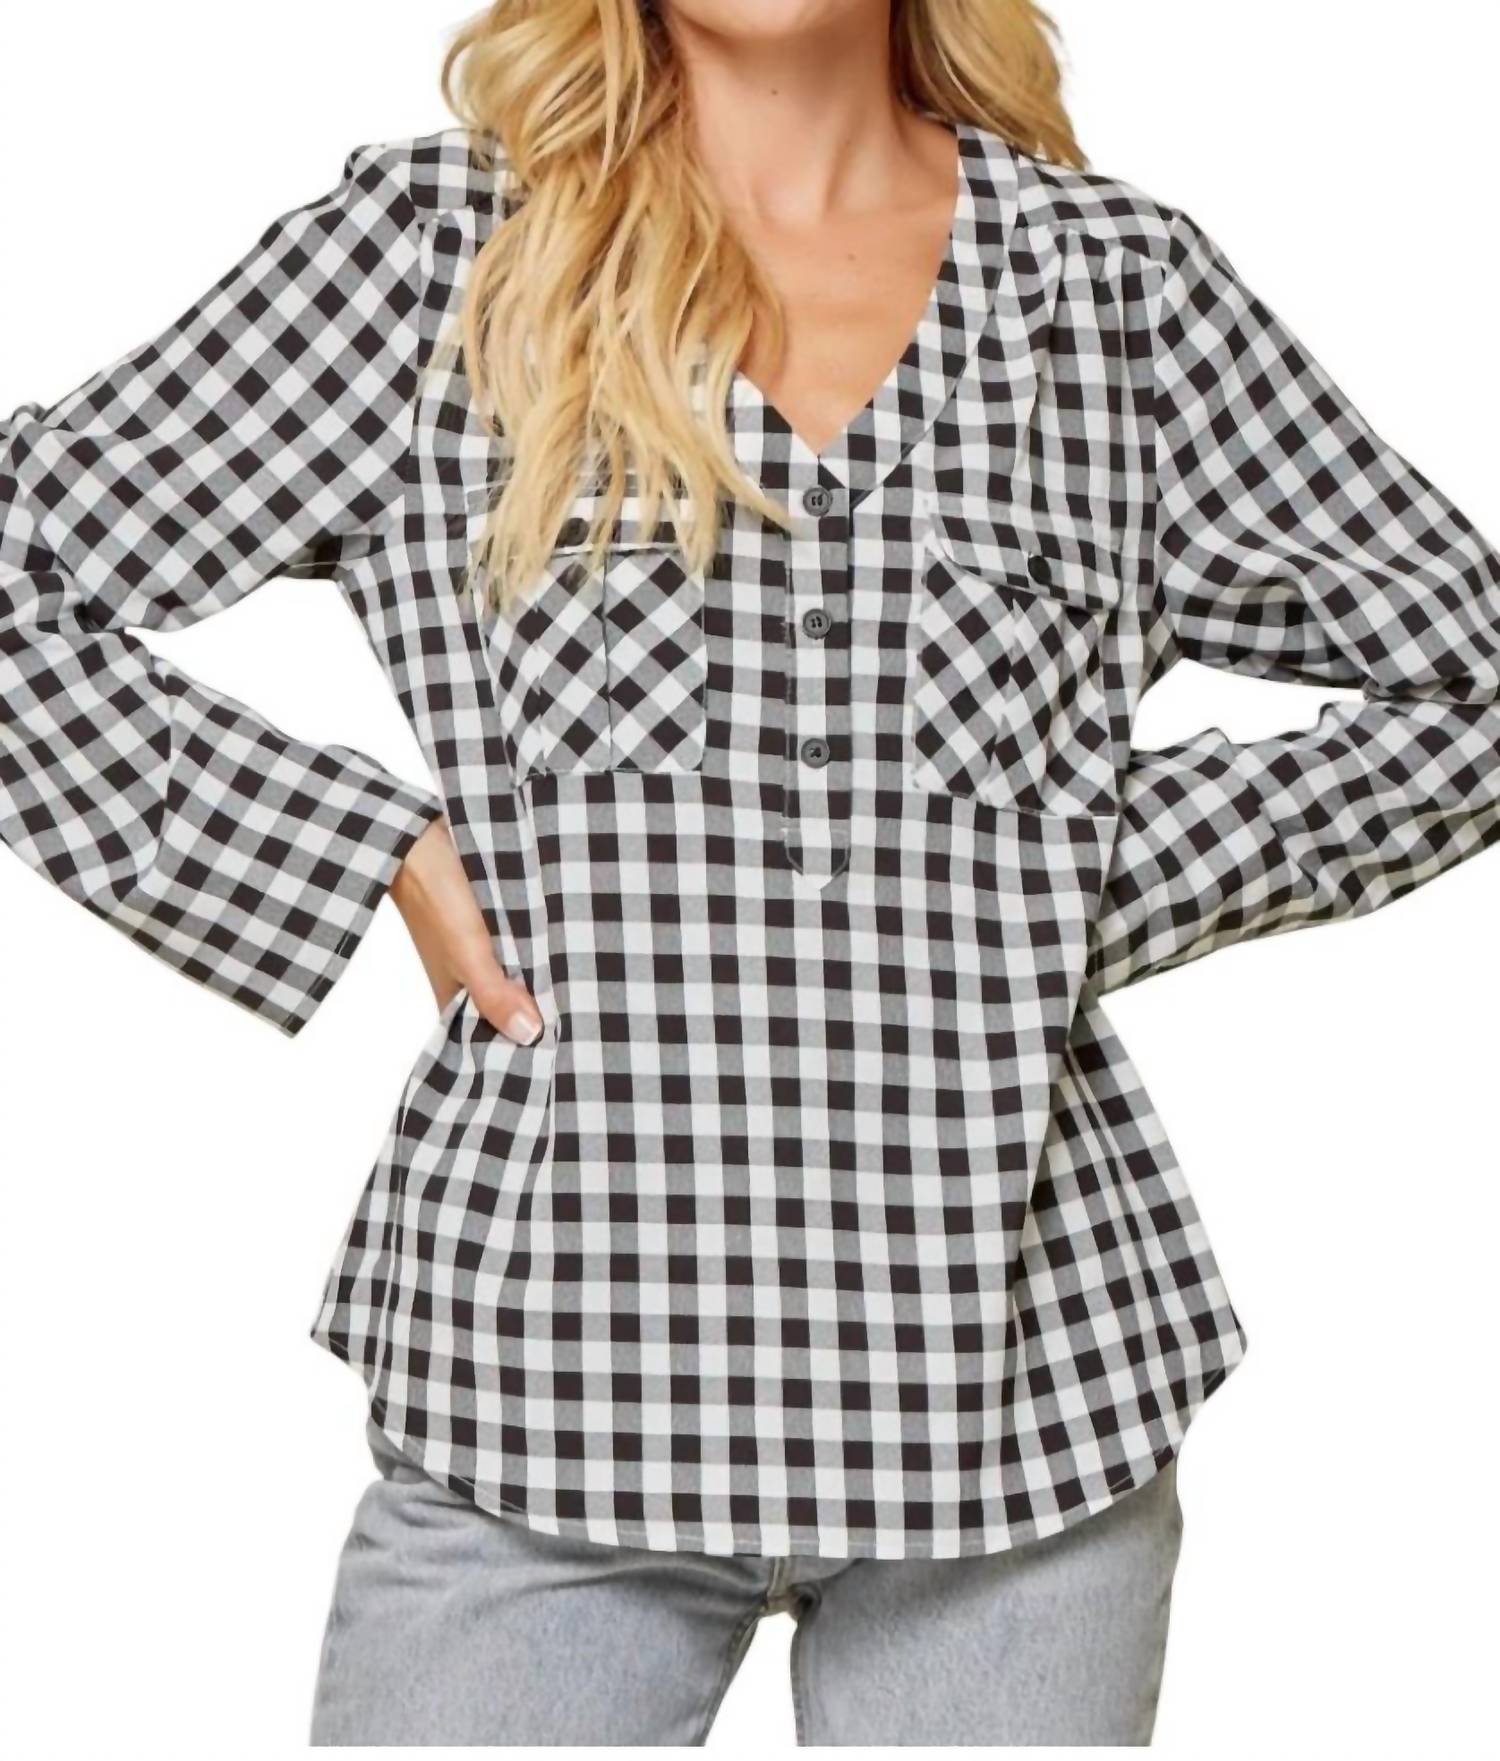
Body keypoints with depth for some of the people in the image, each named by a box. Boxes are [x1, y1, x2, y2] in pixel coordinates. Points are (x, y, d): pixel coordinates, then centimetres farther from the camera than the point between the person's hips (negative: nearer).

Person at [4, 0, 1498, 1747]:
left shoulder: (1121, 279, 6)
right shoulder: (430, 236, 2)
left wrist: (1100, 877, 2)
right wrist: (373, 854, -6)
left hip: (1028, 1357, 2)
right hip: (557, 1357, -1)